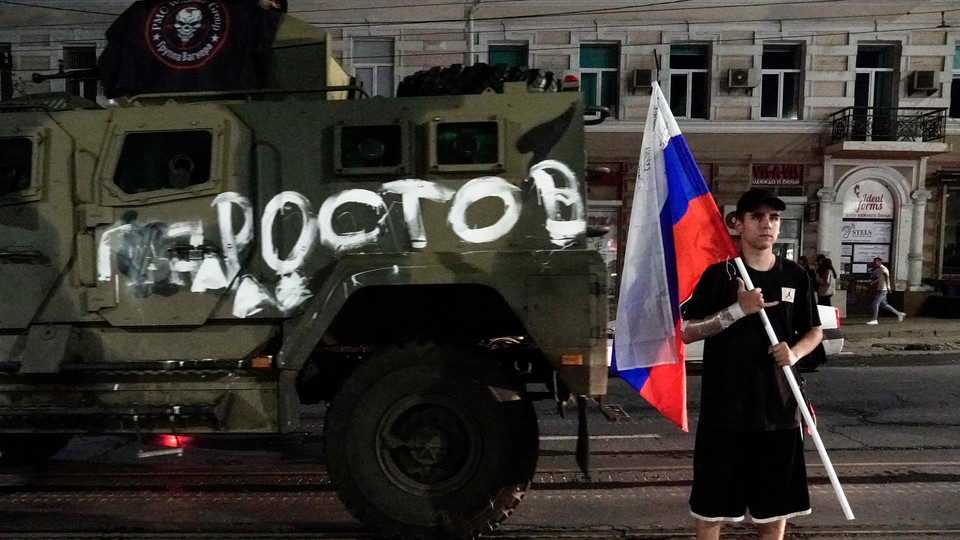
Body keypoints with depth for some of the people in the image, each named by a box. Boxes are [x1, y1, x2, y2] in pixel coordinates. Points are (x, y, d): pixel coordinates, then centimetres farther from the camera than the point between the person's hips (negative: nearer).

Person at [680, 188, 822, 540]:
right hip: (725, 406, -3)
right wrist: (738, 309, -19)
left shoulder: (795, 276, 5)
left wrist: (795, 353, -6)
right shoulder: (719, 274, -6)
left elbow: (814, 331, 15)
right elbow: (686, 332, -9)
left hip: (779, 405, 4)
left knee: (775, 501, 15)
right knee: (712, 499, 6)